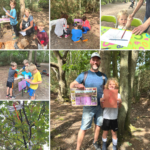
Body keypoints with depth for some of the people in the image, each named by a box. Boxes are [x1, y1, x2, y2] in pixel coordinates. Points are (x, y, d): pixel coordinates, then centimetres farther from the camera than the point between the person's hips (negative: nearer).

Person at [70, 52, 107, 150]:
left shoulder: (103, 76, 1)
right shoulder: (84, 75, -6)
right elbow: (71, 85, -1)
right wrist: (77, 85, -25)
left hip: (100, 106, 3)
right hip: (88, 107, -3)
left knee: (98, 125, 17)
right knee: (84, 128, 0)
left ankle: (95, 142, 41)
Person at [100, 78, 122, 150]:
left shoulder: (118, 95, -1)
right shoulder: (104, 94, -2)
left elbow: (119, 105, -4)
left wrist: (120, 102, -27)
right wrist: (101, 101, -20)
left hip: (114, 117, 0)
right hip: (106, 116, 0)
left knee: (114, 132, 8)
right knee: (105, 131, 10)